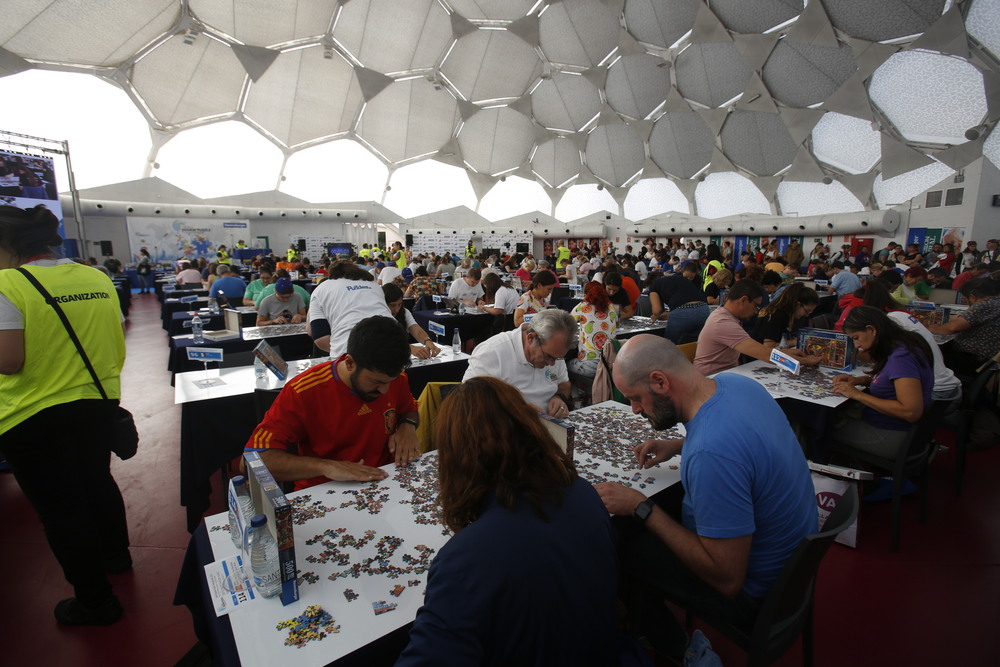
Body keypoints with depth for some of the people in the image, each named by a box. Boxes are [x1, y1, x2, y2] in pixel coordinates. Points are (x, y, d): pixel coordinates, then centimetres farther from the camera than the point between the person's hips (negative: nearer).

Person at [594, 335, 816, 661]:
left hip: (754, 592, -8)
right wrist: (677, 446, 3)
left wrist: (642, 509, -24)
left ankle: (665, 641, 31)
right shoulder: (736, 382, -10)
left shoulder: (710, 454, -38)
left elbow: (728, 579, -29)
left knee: (618, 543, 4)